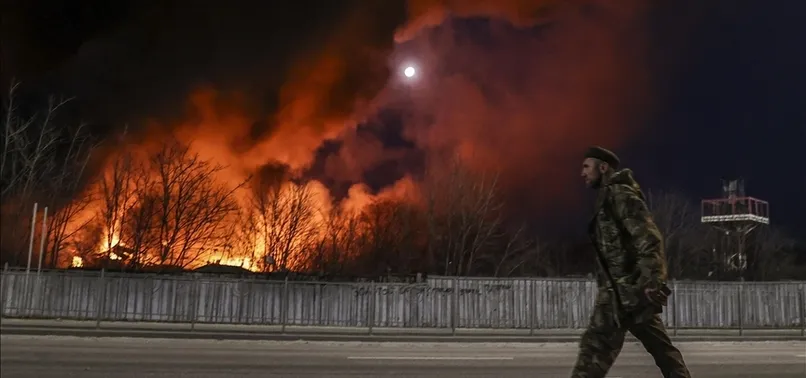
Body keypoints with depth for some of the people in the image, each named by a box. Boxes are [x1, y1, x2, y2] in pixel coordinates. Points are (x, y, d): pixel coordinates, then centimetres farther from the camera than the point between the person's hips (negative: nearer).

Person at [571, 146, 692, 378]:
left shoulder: (619, 194, -9)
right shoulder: (610, 197, 21)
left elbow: (648, 238, -19)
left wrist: (652, 282, -26)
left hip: (625, 288, -10)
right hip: (628, 288, 10)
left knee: (596, 345, -10)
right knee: (660, 346, 10)